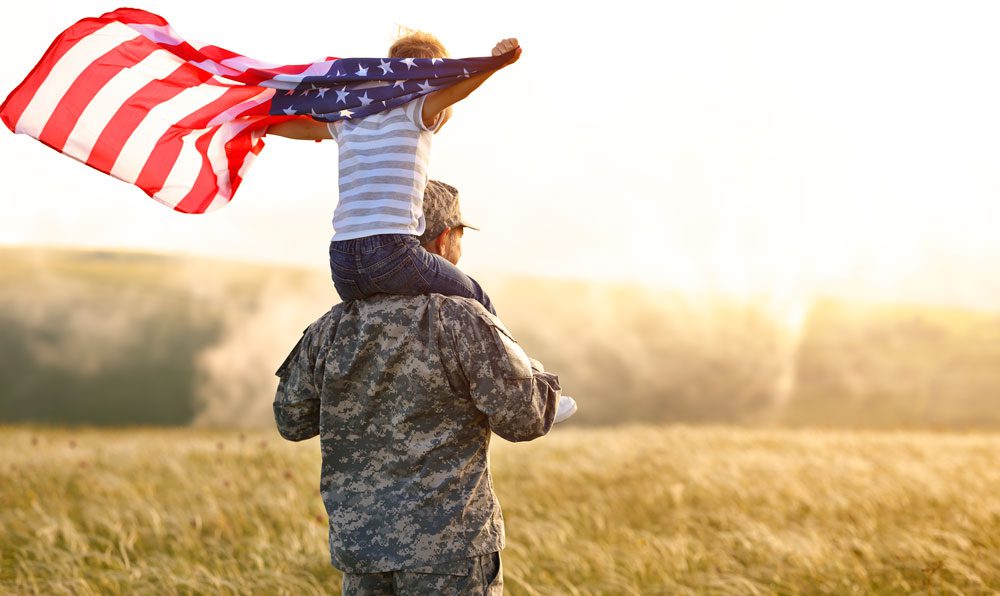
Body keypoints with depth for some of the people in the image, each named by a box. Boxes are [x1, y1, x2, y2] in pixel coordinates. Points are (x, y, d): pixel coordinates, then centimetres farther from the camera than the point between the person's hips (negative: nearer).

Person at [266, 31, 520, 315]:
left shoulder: (350, 125, 19)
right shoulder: (415, 113, 1)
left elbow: (304, 127, 36)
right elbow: (451, 90, -19)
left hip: (341, 263, 6)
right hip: (393, 254, -6)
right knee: (476, 302, 16)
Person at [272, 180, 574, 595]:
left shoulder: (331, 329, 4)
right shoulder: (461, 322, -12)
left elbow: (291, 420, 15)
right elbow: (526, 418, -10)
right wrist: (537, 374, 10)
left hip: (358, 541, 5)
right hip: (449, 547, -5)